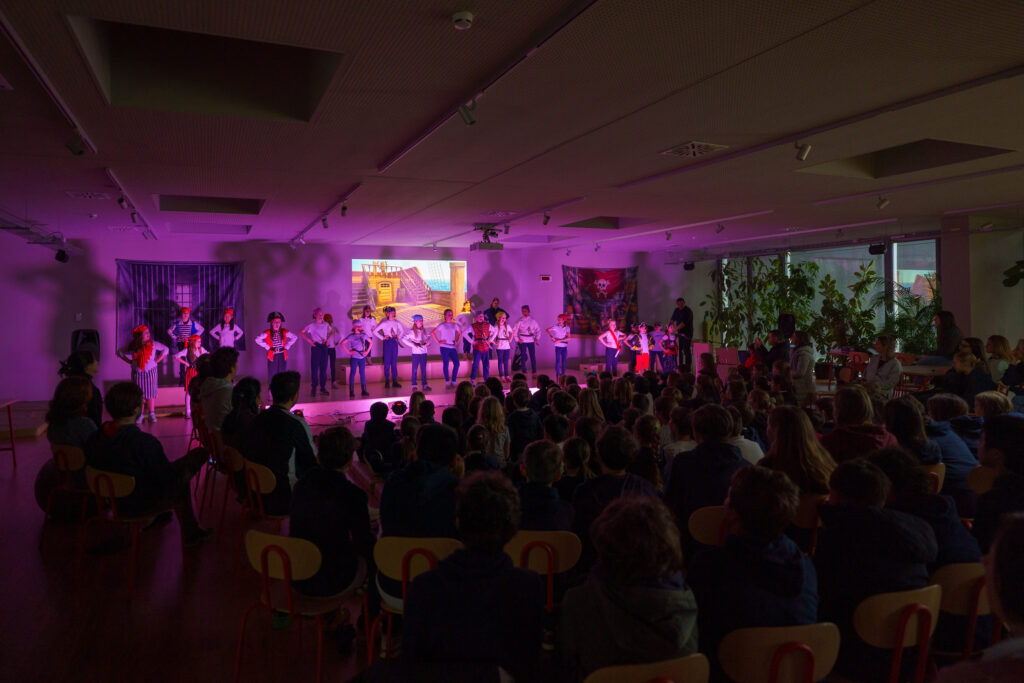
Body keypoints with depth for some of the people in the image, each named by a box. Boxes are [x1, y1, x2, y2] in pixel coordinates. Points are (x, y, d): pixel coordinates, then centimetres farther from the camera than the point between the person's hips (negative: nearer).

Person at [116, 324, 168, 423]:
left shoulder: (152, 344, -4)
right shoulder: (132, 346, -1)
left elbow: (165, 350, 2)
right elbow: (120, 352, 12)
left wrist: (156, 360, -4)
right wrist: (130, 361, 2)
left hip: (150, 372, -1)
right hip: (137, 373, 1)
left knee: (151, 393, -1)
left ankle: (152, 414, 4)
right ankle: (140, 415, 10)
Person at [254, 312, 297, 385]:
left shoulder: (284, 332, 2)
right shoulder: (267, 333, -6)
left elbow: (294, 338, 10)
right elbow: (258, 340, -10)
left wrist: (286, 346, 3)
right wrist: (268, 347, -9)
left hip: (282, 355, 2)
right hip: (272, 356, -2)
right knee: (272, 375, 1)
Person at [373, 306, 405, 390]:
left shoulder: (397, 323, 6)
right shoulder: (384, 323, -5)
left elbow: (402, 331, 23)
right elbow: (375, 331, -6)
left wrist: (399, 337, 8)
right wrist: (382, 338, -8)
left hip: (395, 342, 4)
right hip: (387, 342, -3)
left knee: (394, 362, 6)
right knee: (387, 362, 0)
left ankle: (394, 381, 11)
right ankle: (387, 382, 7)